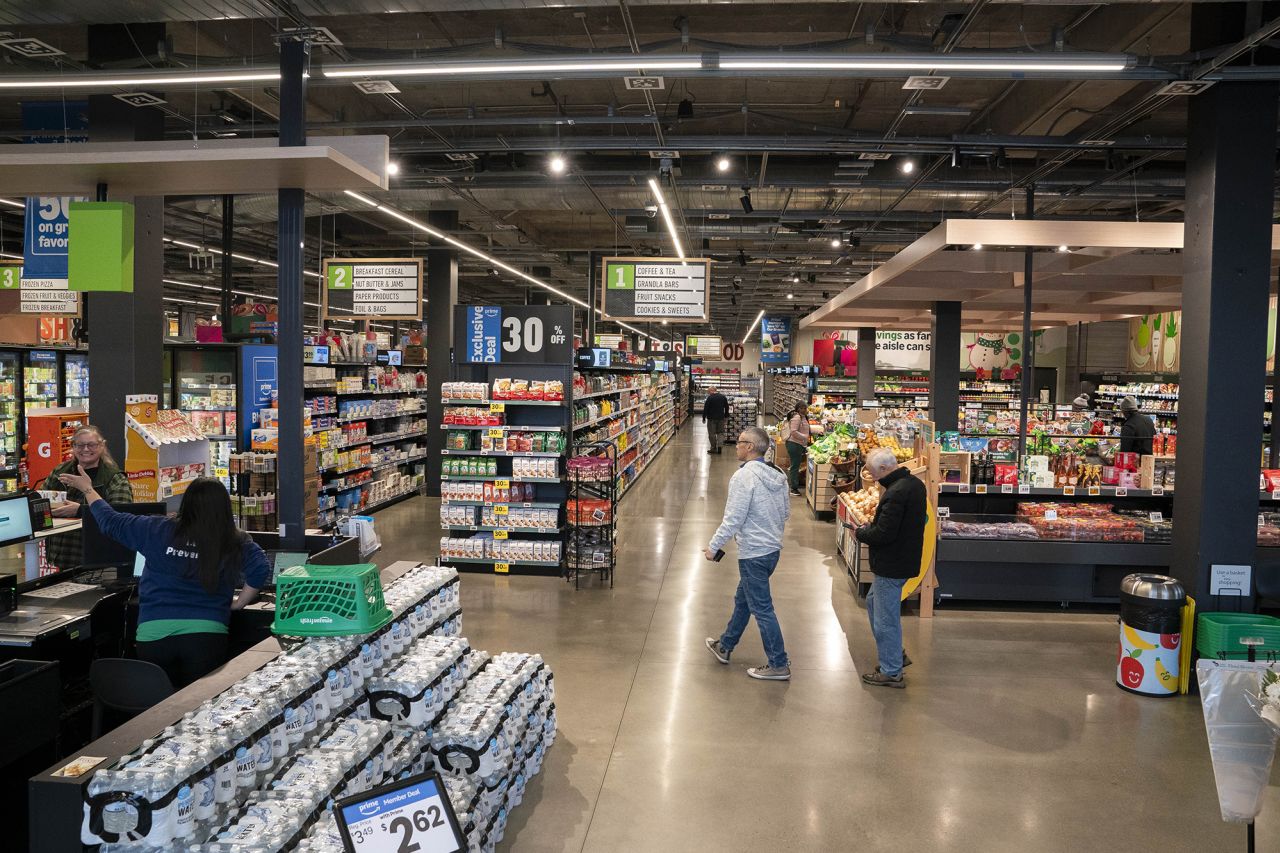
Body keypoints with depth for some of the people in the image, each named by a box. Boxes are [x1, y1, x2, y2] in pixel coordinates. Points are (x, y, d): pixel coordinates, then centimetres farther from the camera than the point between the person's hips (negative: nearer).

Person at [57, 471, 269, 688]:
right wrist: (236, 604, 0)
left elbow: (111, 522, 12)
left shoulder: (158, 531, 1)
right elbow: (260, 571, -16)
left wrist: (88, 490, 28)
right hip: (206, 636, -2)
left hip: (153, 635, 2)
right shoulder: (236, 545, -5)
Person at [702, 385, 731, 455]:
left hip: (712, 418, -4)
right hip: (721, 418, 4)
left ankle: (713, 448, 8)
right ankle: (720, 446, -3)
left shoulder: (709, 398, -12)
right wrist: (726, 416, 20)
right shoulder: (723, 397, 4)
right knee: (720, 432, 12)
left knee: (712, 433, 5)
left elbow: (705, 409, -10)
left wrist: (704, 418, -1)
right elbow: (727, 408, 11)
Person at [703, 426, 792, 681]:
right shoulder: (778, 475, 5)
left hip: (753, 553, -9)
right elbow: (785, 511, 13)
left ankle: (779, 665, 8)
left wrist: (713, 546, -10)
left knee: (762, 608, 1)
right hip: (773, 548, 9)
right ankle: (724, 646, 37)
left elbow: (733, 519, -21)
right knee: (742, 600, 22)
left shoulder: (744, 476, -20)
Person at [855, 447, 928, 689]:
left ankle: (891, 673, 14)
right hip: (905, 558, 11)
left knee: (885, 618, 2)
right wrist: (873, 525, 10)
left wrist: (860, 532, -8)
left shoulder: (896, 493, -26)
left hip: (892, 566, -11)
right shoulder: (914, 484, 6)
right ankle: (896, 654, 34)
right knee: (874, 602, 26)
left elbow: (883, 534, -28)